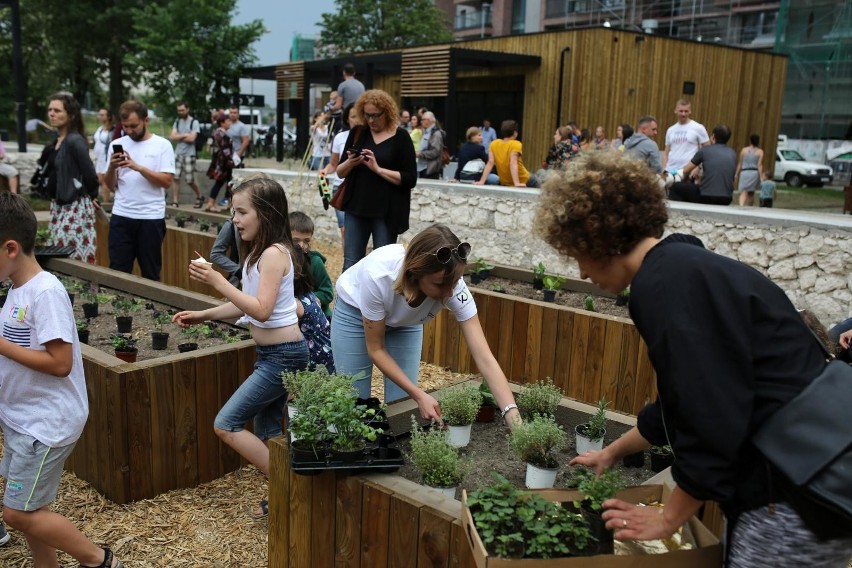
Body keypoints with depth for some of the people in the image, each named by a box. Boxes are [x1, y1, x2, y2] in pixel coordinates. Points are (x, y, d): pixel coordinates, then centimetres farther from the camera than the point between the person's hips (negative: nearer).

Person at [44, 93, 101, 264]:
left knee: (75, 258, -8)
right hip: (57, 205, 9)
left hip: (75, 206, -9)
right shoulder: (56, 141, 11)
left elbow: (89, 173, -19)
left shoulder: (75, 141, -16)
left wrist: (92, 196, -5)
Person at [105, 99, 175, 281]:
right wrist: (112, 167, -11)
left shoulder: (162, 145, -1)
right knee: (118, 270, 3)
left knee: (150, 272, 6)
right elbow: (110, 185, 8)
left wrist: (138, 167, -19)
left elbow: (167, 181, -11)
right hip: (120, 217, 3)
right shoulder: (117, 144, 8)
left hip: (151, 218, -3)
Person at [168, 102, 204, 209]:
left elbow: (191, 138, -16)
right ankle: (175, 201, 1)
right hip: (177, 154, 5)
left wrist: (178, 137, -4)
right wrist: (184, 135, -8)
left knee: (190, 180, -1)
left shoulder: (194, 122, -5)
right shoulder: (177, 122, 10)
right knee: (175, 178, -3)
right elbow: (172, 137, 1)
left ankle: (200, 196, 23)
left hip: (189, 155, -5)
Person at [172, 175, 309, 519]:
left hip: (283, 356, -10)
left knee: (225, 425, -5)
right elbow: (244, 306, 14)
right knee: (266, 432, 15)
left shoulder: (274, 253, -18)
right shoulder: (258, 253, 10)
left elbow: (261, 310, -26)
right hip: (270, 354, 10)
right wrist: (200, 316, 10)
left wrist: (218, 282, -26)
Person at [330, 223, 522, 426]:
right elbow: (376, 349, -27)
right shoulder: (378, 275, -42)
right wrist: (420, 396, -33)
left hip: (405, 321, 2)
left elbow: (484, 358, -35)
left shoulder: (453, 287, -35)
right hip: (355, 311, -2)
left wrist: (513, 416, -46)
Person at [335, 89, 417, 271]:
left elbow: (410, 179, -9)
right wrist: (350, 163, -11)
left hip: (386, 212, -3)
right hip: (356, 208, 3)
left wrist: (377, 168, -18)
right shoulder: (357, 133, 7)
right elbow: (340, 172, 11)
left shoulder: (400, 137, -4)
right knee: (350, 264, 5)